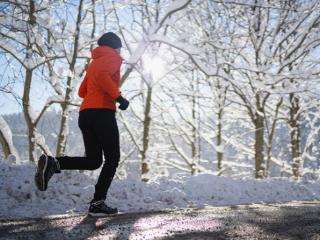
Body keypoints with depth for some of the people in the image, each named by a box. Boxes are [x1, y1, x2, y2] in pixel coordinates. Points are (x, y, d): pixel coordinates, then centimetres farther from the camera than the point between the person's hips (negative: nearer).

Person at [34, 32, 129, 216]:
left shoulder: (95, 62, 28)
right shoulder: (113, 58, 2)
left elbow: (82, 91, 26)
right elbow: (101, 74, -20)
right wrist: (118, 96, -20)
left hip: (85, 113, 8)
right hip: (103, 112, -8)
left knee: (93, 160, 7)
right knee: (112, 159, 0)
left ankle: (53, 163, -14)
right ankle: (98, 203, -7)